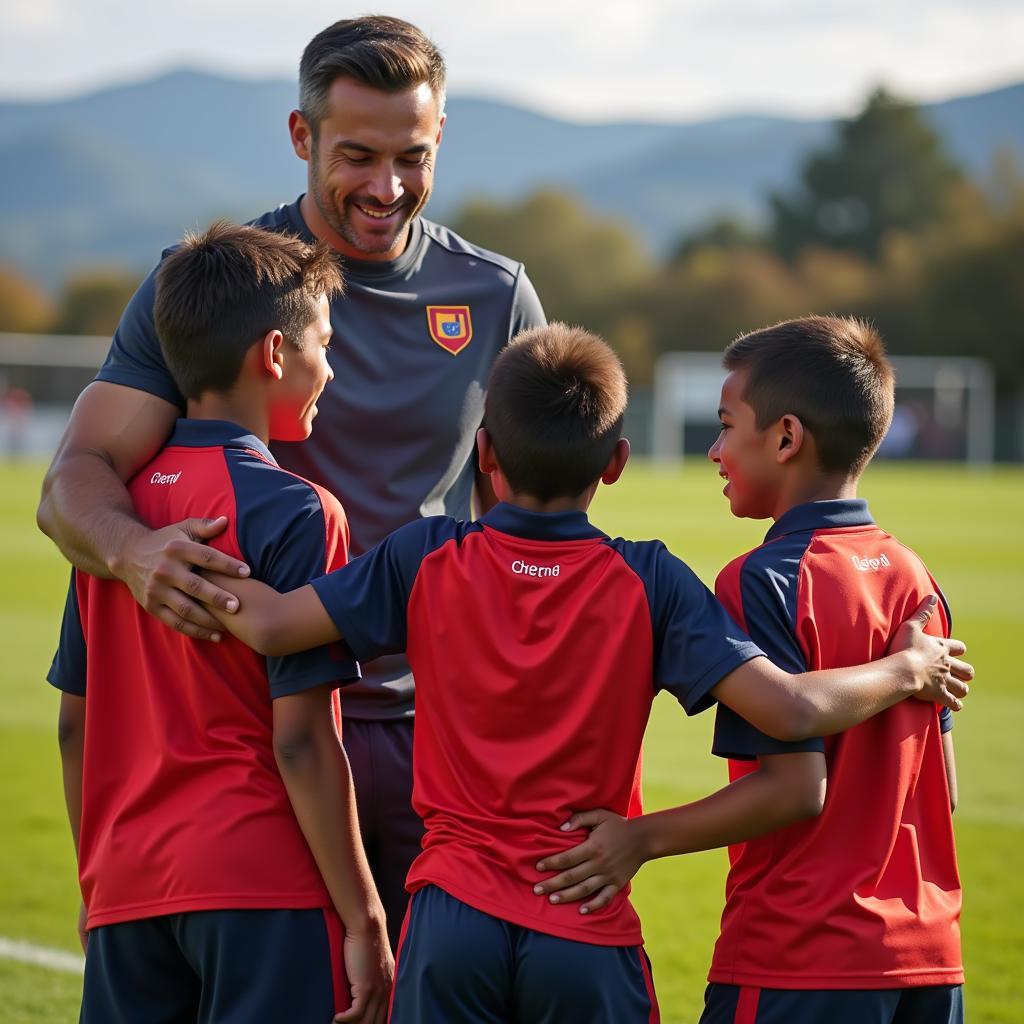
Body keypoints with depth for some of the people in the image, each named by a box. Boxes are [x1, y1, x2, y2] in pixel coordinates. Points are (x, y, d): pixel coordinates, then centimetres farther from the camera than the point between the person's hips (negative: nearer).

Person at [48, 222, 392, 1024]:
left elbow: (74, 723, 13)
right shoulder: (294, 513, -9)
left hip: (126, 890, 6)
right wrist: (362, 919, -8)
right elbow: (299, 739, -13)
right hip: (261, 881, -6)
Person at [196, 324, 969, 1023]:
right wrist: (907, 670, 4)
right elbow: (789, 709, -12)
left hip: (454, 917, 1)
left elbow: (271, 624, -4)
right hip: (587, 936, -1)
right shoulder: (646, 583, -4)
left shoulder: (426, 560, 0)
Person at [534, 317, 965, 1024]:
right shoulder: (913, 574, 8)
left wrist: (644, 838, -13)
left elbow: (796, 781, -18)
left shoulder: (766, 582, -13)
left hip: (801, 964, -7)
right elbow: (939, 782, 11)